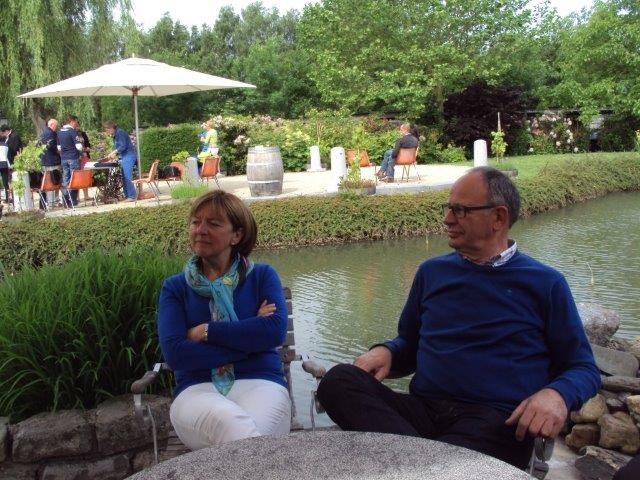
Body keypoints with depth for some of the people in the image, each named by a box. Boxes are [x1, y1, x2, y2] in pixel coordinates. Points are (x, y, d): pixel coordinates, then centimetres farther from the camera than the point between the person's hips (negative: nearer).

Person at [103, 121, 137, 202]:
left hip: (128, 156, -10)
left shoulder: (120, 132, -12)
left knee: (127, 177, -10)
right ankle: (127, 195, 13)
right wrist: (113, 154, 4)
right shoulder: (115, 135, 17)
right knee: (124, 177, 9)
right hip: (124, 157, 10)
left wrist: (113, 152, -13)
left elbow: (123, 146, -18)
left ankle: (132, 196, -8)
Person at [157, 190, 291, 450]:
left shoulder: (262, 276, 14)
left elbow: (275, 330, -4)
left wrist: (206, 331, -4)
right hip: (197, 389, 1)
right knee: (233, 426, -38)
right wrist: (248, 339, -5)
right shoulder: (175, 287, 14)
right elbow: (174, 353, -2)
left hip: (260, 382, 0)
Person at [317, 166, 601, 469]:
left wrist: (556, 394, -14)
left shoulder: (544, 283, 8)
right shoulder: (432, 272, 18)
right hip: (422, 409, 6)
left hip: (497, 420, -5)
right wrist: (386, 352, 2)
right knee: (339, 381, -26)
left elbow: (583, 368, 9)